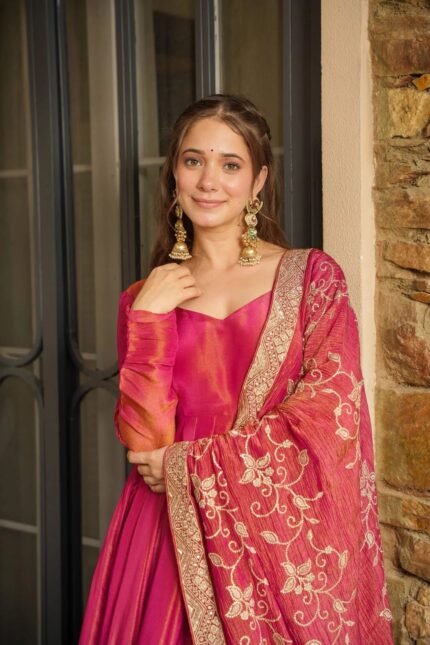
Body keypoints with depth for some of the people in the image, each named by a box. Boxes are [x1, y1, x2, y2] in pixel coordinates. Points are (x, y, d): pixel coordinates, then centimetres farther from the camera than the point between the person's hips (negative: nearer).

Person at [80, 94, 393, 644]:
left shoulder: (312, 276, -1)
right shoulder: (146, 298, 6)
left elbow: (332, 419, -10)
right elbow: (143, 440, -3)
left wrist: (188, 464, -8)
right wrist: (148, 319, -12)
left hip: (285, 536, -1)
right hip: (172, 534, 2)